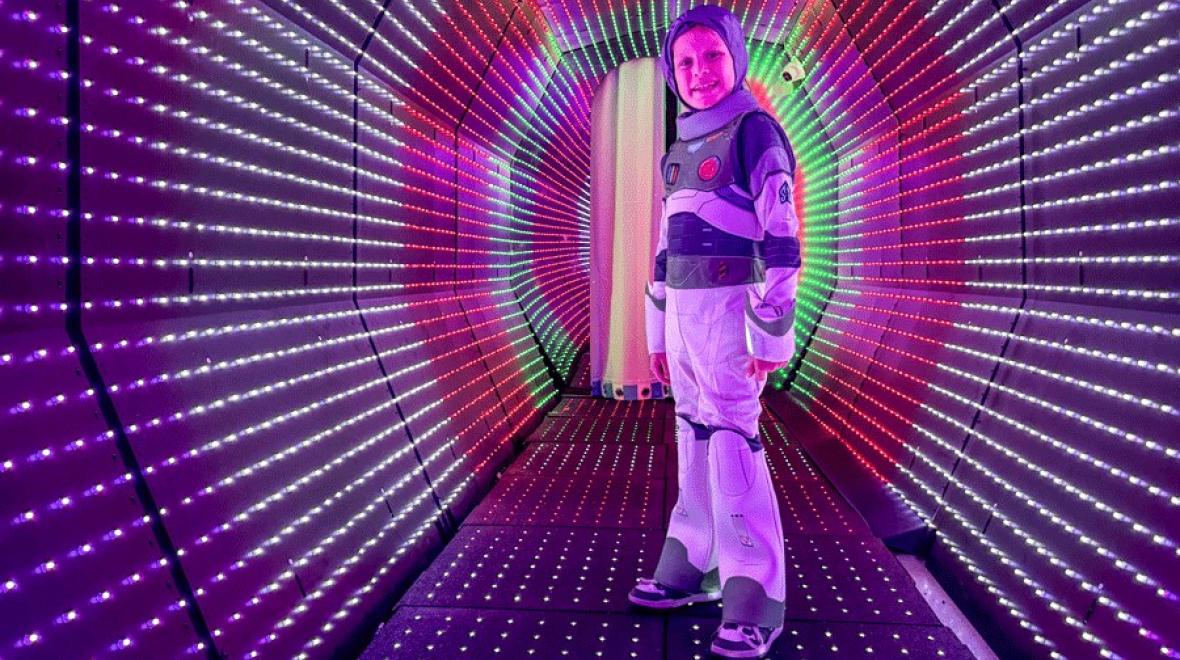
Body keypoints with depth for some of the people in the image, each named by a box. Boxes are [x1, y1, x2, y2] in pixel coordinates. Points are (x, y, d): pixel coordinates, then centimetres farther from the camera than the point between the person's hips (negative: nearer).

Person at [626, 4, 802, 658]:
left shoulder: (753, 133, -6)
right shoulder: (680, 149, 18)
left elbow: (779, 238, -13)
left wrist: (770, 331, -18)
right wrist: (657, 332, 19)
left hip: (728, 309, -8)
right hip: (682, 312, 8)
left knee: (731, 440, -13)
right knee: (694, 436, 12)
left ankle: (754, 596, -10)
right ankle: (690, 567, 22)